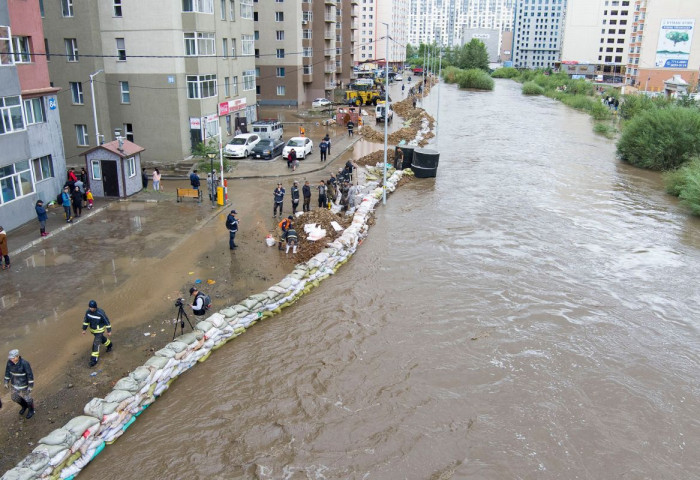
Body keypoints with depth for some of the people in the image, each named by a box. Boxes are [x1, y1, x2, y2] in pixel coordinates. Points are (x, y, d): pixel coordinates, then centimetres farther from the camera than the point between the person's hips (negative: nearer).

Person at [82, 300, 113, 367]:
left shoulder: (100, 313, -32)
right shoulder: (88, 311, -16)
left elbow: (107, 322, -20)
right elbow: (86, 320, 1)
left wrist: (109, 331, -13)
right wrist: (84, 329, 4)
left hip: (100, 330, -6)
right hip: (93, 329, 6)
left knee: (96, 344, -6)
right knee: (101, 339, 28)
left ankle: (94, 359, 4)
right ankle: (109, 345, 57)